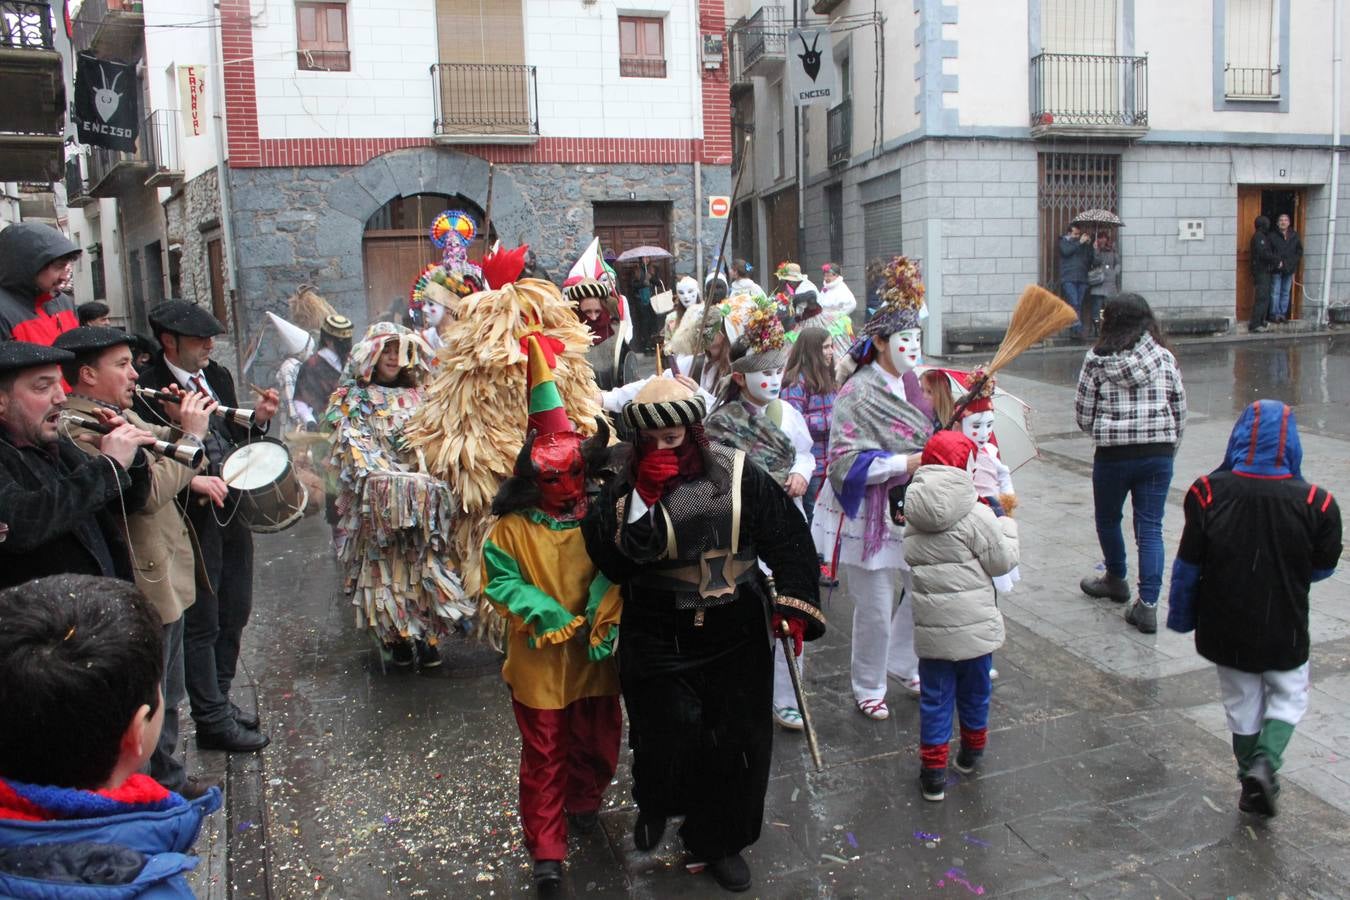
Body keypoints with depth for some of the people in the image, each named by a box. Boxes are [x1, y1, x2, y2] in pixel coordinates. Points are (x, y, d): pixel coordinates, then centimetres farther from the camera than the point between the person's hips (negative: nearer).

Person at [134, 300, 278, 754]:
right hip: (194, 518, -8)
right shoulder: (148, 389, -16)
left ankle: (218, 700, 36)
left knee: (234, 613, 19)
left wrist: (258, 419, -4)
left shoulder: (218, 376, 7)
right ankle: (212, 721, 18)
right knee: (201, 622, 4)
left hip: (233, 509, 8)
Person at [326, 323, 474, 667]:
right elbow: (356, 449, -4)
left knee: (424, 561, -3)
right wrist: (390, 477, -17)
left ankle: (426, 636, 2)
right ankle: (395, 637, 4)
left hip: (423, 493, 3)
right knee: (385, 563, -5)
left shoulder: (418, 397, 17)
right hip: (376, 498, -3)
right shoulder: (353, 400, 7)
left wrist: (430, 475, -8)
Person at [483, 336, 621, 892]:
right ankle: (546, 850, 18)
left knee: (598, 740, 19)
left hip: (595, 654, 3)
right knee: (545, 754, 6)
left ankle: (584, 802, 48)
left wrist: (604, 615, -19)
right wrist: (545, 614, -21)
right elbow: (500, 581, -10)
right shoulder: (513, 526, -10)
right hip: (540, 659, -3)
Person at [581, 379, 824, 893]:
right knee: (668, 739, -4)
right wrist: (645, 499, -23)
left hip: (737, 636, 2)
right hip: (659, 638, -1)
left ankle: (718, 840, 35)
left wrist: (793, 602, -10)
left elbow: (788, 538, 0)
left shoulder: (738, 474, -5)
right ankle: (655, 805, 34)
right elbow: (614, 562, -16)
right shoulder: (626, 485, -5)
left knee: (739, 743, 9)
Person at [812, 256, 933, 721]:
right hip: (868, 516, -7)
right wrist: (909, 462, -24)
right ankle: (868, 687, 27)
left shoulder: (911, 384, 5)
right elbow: (846, 463, -24)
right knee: (875, 610, 5)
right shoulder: (857, 394, -18)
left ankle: (902, 663, 40)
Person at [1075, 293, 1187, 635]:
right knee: (1150, 527, 5)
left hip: (1112, 454, -2)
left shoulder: (1096, 360, -5)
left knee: (1107, 518, 20)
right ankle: (1148, 604, -1)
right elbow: (1180, 412, 6)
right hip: (1158, 454, 2)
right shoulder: (1165, 358, 1)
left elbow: (1083, 414, -3)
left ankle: (1116, 580, 39)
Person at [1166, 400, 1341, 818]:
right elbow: (1323, 568, -3)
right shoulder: (1315, 503, -16)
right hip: (1284, 630, -1)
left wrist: (1181, 616, 4)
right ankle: (1265, 761, 0)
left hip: (1226, 627, 1)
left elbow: (1188, 564, -9)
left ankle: (1251, 772, 27)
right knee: (1288, 697, 20)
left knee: (1241, 701, 19)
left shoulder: (1208, 493, -16)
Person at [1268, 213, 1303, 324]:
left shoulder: (1294, 236, 6)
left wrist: (1291, 263, -3)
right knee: (1275, 292, -1)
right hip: (1276, 269, -3)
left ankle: (1283, 313, 16)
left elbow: (1299, 252, 10)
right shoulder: (1272, 236, -5)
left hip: (1289, 269, 4)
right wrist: (1277, 262, -15)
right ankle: (1275, 314, 6)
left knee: (1286, 293, 9)